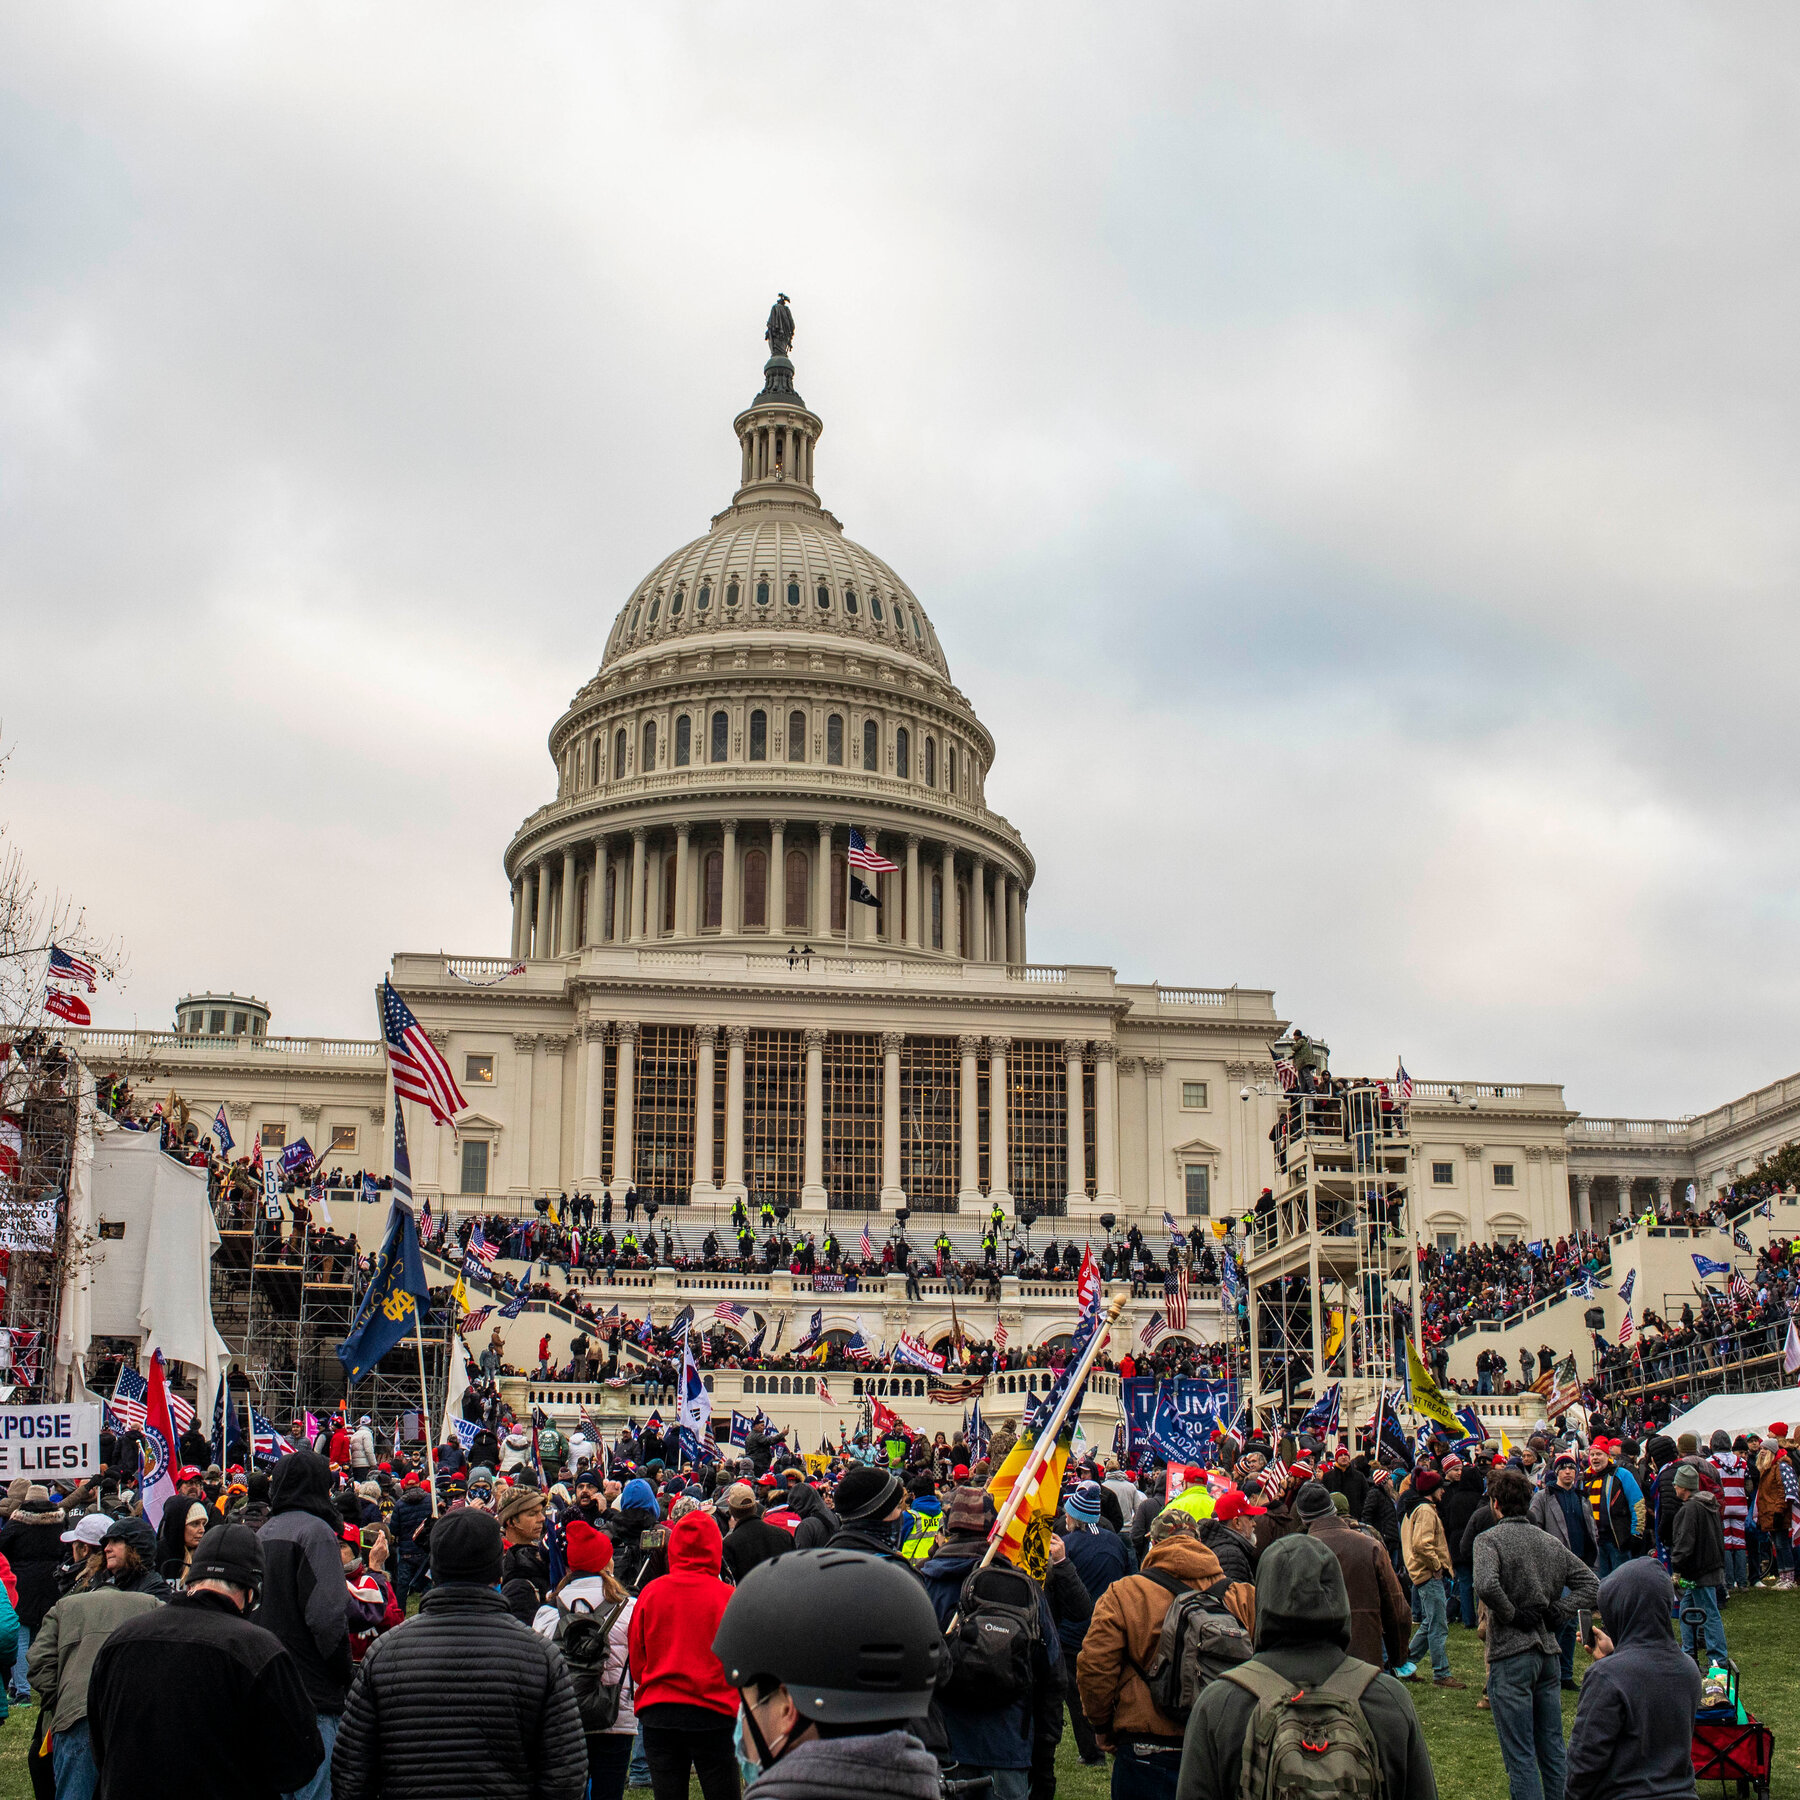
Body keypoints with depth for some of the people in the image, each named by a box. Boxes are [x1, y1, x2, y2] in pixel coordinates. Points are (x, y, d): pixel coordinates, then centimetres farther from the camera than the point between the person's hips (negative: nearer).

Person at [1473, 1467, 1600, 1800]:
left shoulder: (1489, 1540, -9)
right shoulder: (1550, 1542, 11)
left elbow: (1485, 1586, -27)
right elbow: (1591, 1585, 11)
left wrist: (1512, 1615, -13)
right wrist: (1557, 1612, 4)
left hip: (1510, 1655, -6)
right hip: (1549, 1653, 6)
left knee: (1520, 1756, -3)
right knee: (1553, 1749, 15)